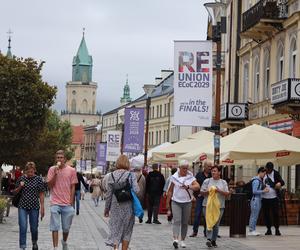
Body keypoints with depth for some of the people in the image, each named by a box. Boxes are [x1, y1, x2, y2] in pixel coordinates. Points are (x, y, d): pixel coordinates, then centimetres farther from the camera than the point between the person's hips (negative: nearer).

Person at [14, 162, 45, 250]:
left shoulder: (38, 179, -2)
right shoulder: (21, 178, 2)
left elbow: (41, 194, 1)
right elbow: (15, 192, 11)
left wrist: (42, 207, -3)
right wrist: (20, 187, -10)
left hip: (34, 207, 0)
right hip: (22, 206, 0)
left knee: (34, 228, 9)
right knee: (23, 227, -10)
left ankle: (34, 243, 35)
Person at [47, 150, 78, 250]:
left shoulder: (71, 170, 2)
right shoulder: (52, 169, 1)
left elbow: (73, 187, 4)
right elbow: (50, 185, -2)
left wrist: (71, 203, 0)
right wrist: (55, 173, -14)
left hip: (67, 204, 1)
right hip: (55, 203, -1)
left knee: (66, 228, 11)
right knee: (55, 227, -4)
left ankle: (64, 242, 37)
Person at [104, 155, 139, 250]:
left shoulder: (111, 176, 1)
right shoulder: (131, 175, -6)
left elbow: (109, 194, 3)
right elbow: (136, 190, -16)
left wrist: (107, 208, 11)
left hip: (115, 206, 1)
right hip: (128, 206, -1)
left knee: (115, 228, 6)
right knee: (126, 230, 12)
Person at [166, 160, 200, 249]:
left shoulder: (191, 177, 3)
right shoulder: (174, 177, 3)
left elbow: (197, 186, -14)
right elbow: (170, 191, 8)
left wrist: (188, 187, -31)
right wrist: (168, 204, 7)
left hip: (187, 202, 2)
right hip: (176, 202, -2)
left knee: (185, 222, 7)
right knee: (177, 221, -15)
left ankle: (182, 240, 16)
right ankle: (175, 239, -27)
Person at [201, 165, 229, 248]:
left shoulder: (223, 182, 9)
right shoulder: (207, 181, 6)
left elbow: (227, 194, 2)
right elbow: (201, 192, 5)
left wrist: (219, 191, -14)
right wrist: (207, 192, -15)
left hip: (219, 206, 2)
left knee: (216, 224, 6)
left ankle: (214, 240, 14)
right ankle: (209, 239, -19)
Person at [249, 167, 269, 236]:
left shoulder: (260, 180, 15)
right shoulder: (256, 181, -15)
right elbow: (254, 191, -18)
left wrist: (264, 189, 6)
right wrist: (263, 191, -14)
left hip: (258, 200, 10)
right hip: (255, 200, -10)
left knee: (255, 216, 12)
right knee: (254, 215, -6)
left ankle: (253, 230, 16)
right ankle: (251, 230, -3)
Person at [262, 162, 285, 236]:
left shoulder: (276, 173, -3)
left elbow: (282, 182, -10)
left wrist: (280, 183, -32)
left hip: (274, 197, -2)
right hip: (264, 198, 2)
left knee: (276, 213, -2)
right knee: (266, 214, 6)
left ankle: (277, 229, 6)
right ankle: (268, 229, 15)